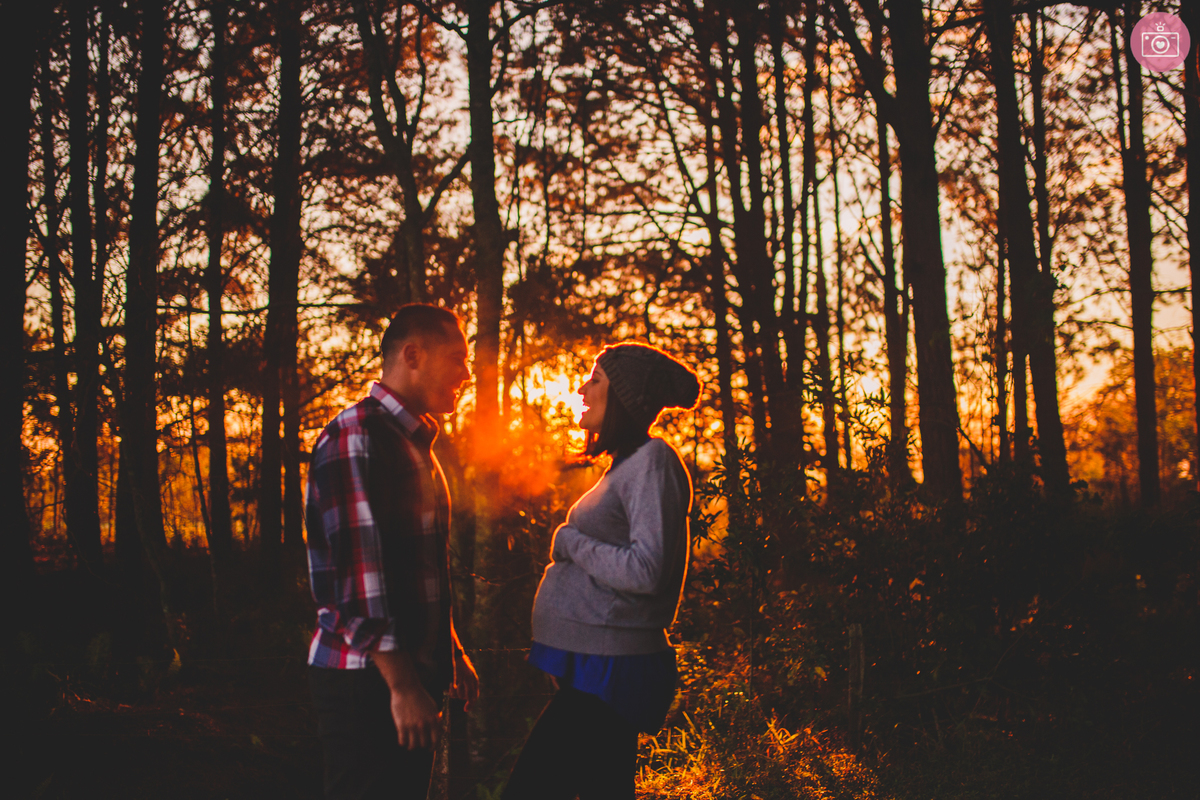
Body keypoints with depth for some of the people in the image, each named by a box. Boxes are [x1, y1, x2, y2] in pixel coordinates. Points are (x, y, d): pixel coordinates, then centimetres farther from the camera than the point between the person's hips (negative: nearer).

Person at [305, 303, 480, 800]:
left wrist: (452, 655, 23)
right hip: (366, 682, -9)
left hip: (411, 675, 9)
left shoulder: (416, 444, 20)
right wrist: (401, 684, -22)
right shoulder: (355, 437, -12)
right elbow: (358, 571, -20)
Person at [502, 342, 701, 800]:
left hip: (608, 672, -10)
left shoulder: (652, 460, -12)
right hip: (595, 670, 10)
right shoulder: (627, 465, 19)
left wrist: (570, 542, -10)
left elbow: (644, 570, -22)